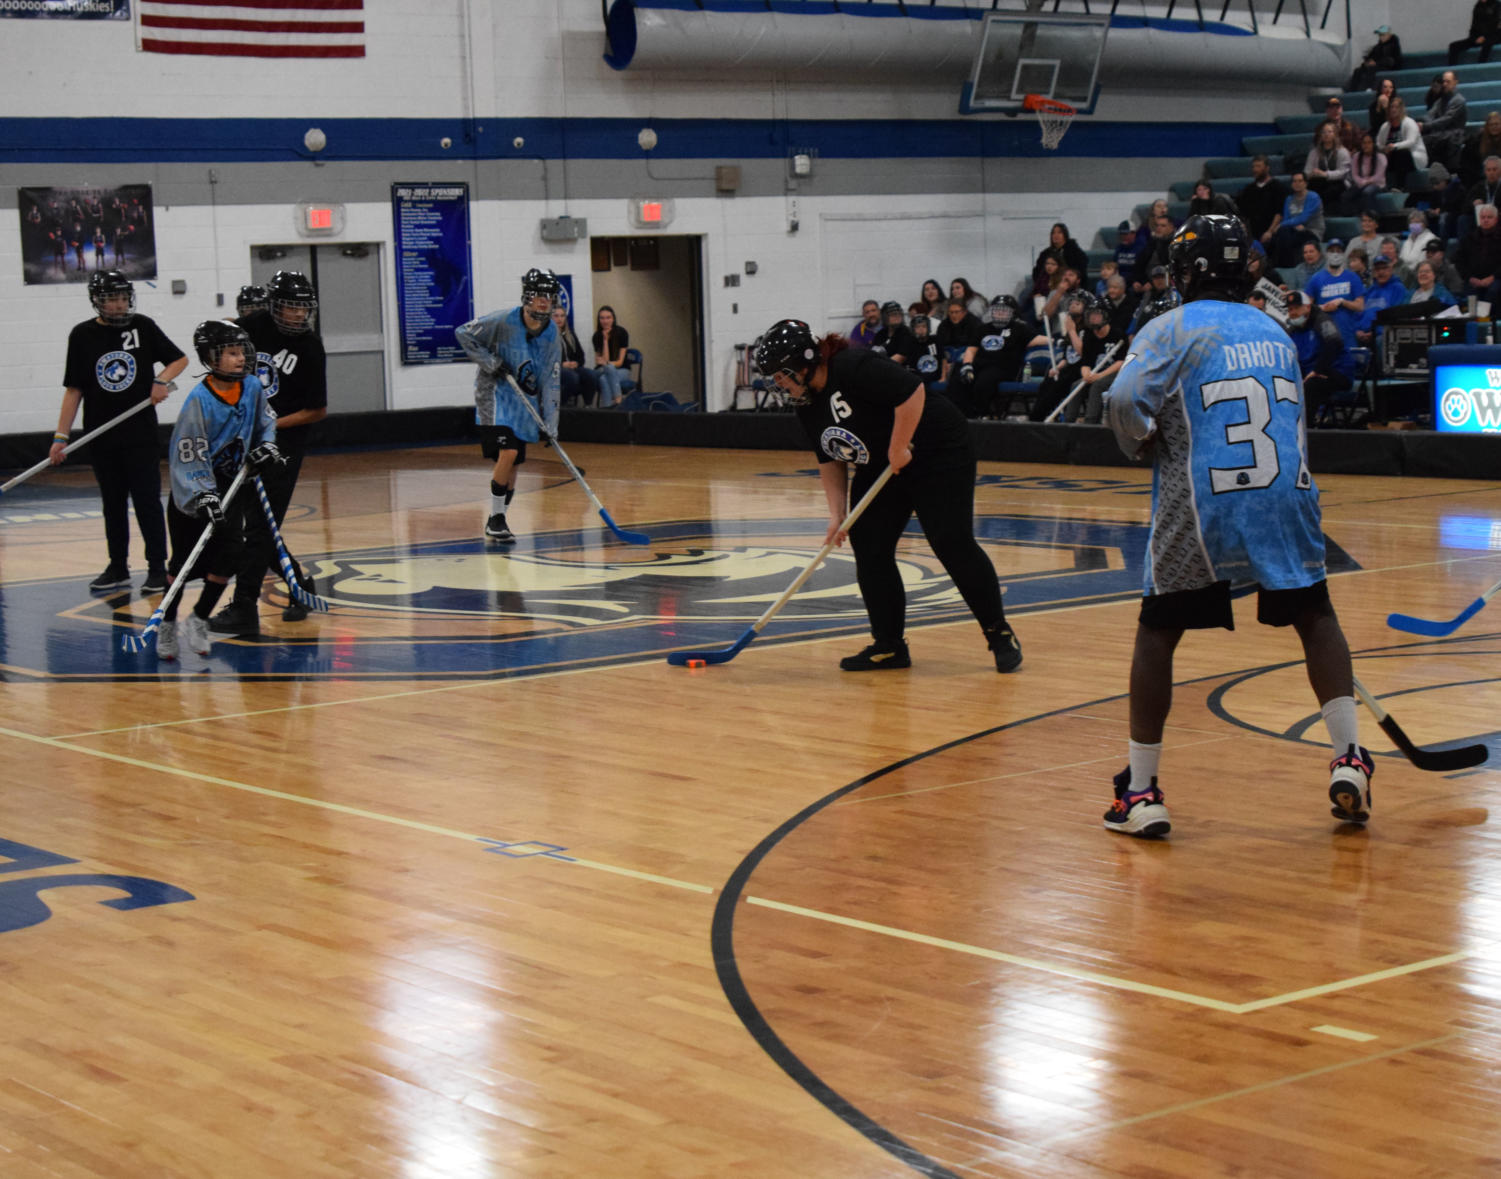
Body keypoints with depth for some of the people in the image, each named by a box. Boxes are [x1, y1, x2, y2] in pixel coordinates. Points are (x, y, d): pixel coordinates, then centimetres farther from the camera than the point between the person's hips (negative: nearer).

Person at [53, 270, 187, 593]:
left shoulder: (143, 326, 0)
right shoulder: (82, 335, 0)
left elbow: (180, 359, 9)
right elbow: (74, 389, 1)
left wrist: (162, 380, -11)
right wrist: (61, 436, -4)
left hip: (141, 433, -1)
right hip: (101, 436, 1)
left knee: (147, 501, -2)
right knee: (113, 503, 11)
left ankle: (158, 568, 6)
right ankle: (118, 568, 21)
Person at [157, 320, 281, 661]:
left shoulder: (252, 387, -5)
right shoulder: (200, 400, -22)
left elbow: (266, 422, 17)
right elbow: (189, 457, -21)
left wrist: (266, 447, -1)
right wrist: (204, 498, -28)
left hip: (231, 485, 4)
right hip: (192, 491, -4)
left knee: (231, 548, -11)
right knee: (185, 562, 0)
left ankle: (198, 621, 4)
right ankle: (166, 625, 19)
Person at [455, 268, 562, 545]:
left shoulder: (551, 335, -1)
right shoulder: (503, 322, -15)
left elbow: (550, 380, 0)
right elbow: (463, 333, -7)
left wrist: (550, 423, -6)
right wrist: (489, 361, -16)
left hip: (525, 401, 5)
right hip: (495, 395, -5)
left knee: (513, 464, 6)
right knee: (507, 453, -20)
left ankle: (496, 523, 21)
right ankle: (496, 519, -8)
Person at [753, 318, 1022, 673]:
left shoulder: (854, 367, -25)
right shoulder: (807, 404, 3)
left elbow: (912, 393, -32)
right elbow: (830, 460, 9)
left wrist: (899, 449, -24)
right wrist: (837, 512, -3)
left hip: (939, 453, -9)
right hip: (879, 469, 9)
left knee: (952, 544, -13)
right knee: (868, 549, -1)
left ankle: (1000, 635, 0)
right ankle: (889, 646, 7)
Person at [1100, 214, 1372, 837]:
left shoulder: (1173, 329, 0)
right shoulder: (1274, 331, 17)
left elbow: (1124, 404, -14)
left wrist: (1146, 444, 7)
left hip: (1200, 505, -4)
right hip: (1285, 497, 4)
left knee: (1157, 633, 9)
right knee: (1315, 616, 20)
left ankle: (1140, 791, 8)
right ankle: (1349, 761, 9)